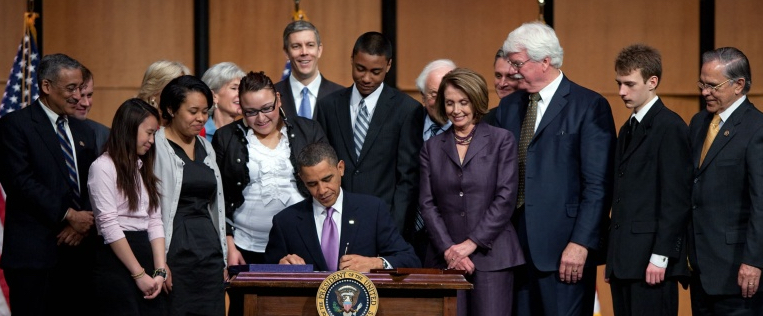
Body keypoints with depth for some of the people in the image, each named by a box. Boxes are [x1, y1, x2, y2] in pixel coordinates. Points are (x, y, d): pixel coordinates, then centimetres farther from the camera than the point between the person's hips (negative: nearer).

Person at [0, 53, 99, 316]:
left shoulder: (83, 132, 19)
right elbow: (22, 182, -12)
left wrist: (86, 221, -5)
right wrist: (69, 215, -14)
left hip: (79, 251, 6)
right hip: (34, 252, -6)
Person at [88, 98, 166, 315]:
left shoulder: (144, 169, 18)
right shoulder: (103, 167, -6)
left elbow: (154, 220, 11)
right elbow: (109, 225, -12)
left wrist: (159, 271, -2)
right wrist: (139, 274, -14)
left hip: (145, 255, 7)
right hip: (116, 263, -7)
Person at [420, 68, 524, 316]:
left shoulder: (501, 140, 5)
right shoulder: (432, 147, 13)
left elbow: (506, 198, -3)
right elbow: (427, 204, 7)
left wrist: (471, 244, -9)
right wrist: (448, 249, -6)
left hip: (491, 256, -2)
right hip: (446, 258, 2)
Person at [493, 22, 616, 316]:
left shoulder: (589, 106, -5)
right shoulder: (508, 107, 14)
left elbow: (598, 186, -9)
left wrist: (580, 243, -15)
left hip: (564, 248, -6)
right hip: (515, 247, 6)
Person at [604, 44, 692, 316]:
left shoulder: (670, 127, -8)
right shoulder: (627, 130, 19)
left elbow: (677, 198, -14)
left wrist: (660, 256, -17)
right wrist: (612, 259, 15)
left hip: (652, 262, -8)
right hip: (624, 260, 8)